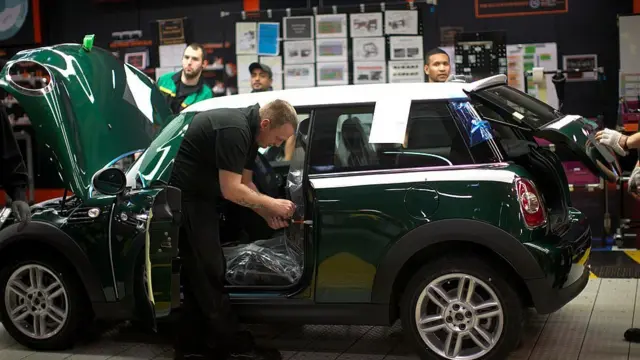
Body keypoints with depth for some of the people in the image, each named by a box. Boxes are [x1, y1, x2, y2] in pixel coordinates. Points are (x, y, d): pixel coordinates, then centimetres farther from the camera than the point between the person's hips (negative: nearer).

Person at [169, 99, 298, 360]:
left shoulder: (249, 130, 7)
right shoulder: (234, 129, -25)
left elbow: (245, 183, 12)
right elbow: (231, 190, -25)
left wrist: (267, 214, 0)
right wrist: (272, 205, -15)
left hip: (199, 196, 10)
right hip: (185, 197, -10)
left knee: (201, 274, 11)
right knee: (209, 273, -6)